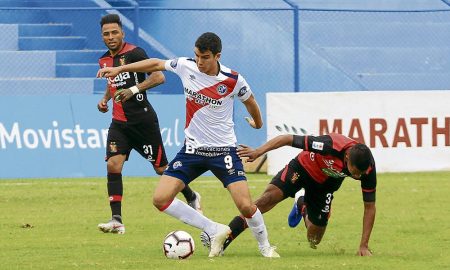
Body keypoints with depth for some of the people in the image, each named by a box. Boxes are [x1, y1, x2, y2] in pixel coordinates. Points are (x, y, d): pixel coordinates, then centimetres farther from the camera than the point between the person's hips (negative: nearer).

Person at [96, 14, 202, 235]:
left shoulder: (134, 53, -14)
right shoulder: (105, 60, 9)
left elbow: (159, 77, -22)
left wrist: (133, 90, -29)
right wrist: (105, 98, 12)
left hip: (143, 120, -6)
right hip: (119, 123, 6)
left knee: (161, 167, 6)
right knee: (113, 165, -13)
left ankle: (191, 198, 33)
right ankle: (116, 220, -13)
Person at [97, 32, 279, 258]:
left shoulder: (233, 80, -14)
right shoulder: (186, 66, -8)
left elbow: (249, 101, 7)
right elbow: (157, 64, 10)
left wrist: (257, 123, 26)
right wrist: (119, 69, 10)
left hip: (223, 150, -3)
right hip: (192, 149, 3)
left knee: (246, 206, -15)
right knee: (161, 199, -11)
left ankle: (264, 245, 16)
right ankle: (215, 231, 2)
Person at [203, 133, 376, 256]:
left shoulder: (368, 169, -30)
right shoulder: (331, 145, -40)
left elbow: (369, 206, -18)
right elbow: (287, 139, -29)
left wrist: (364, 246, -19)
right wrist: (259, 151, -34)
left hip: (326, 184, 3)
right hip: (303, 168, -3)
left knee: (313, 240, 5)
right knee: (269, 198, -28)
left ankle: (302, 205, 39)